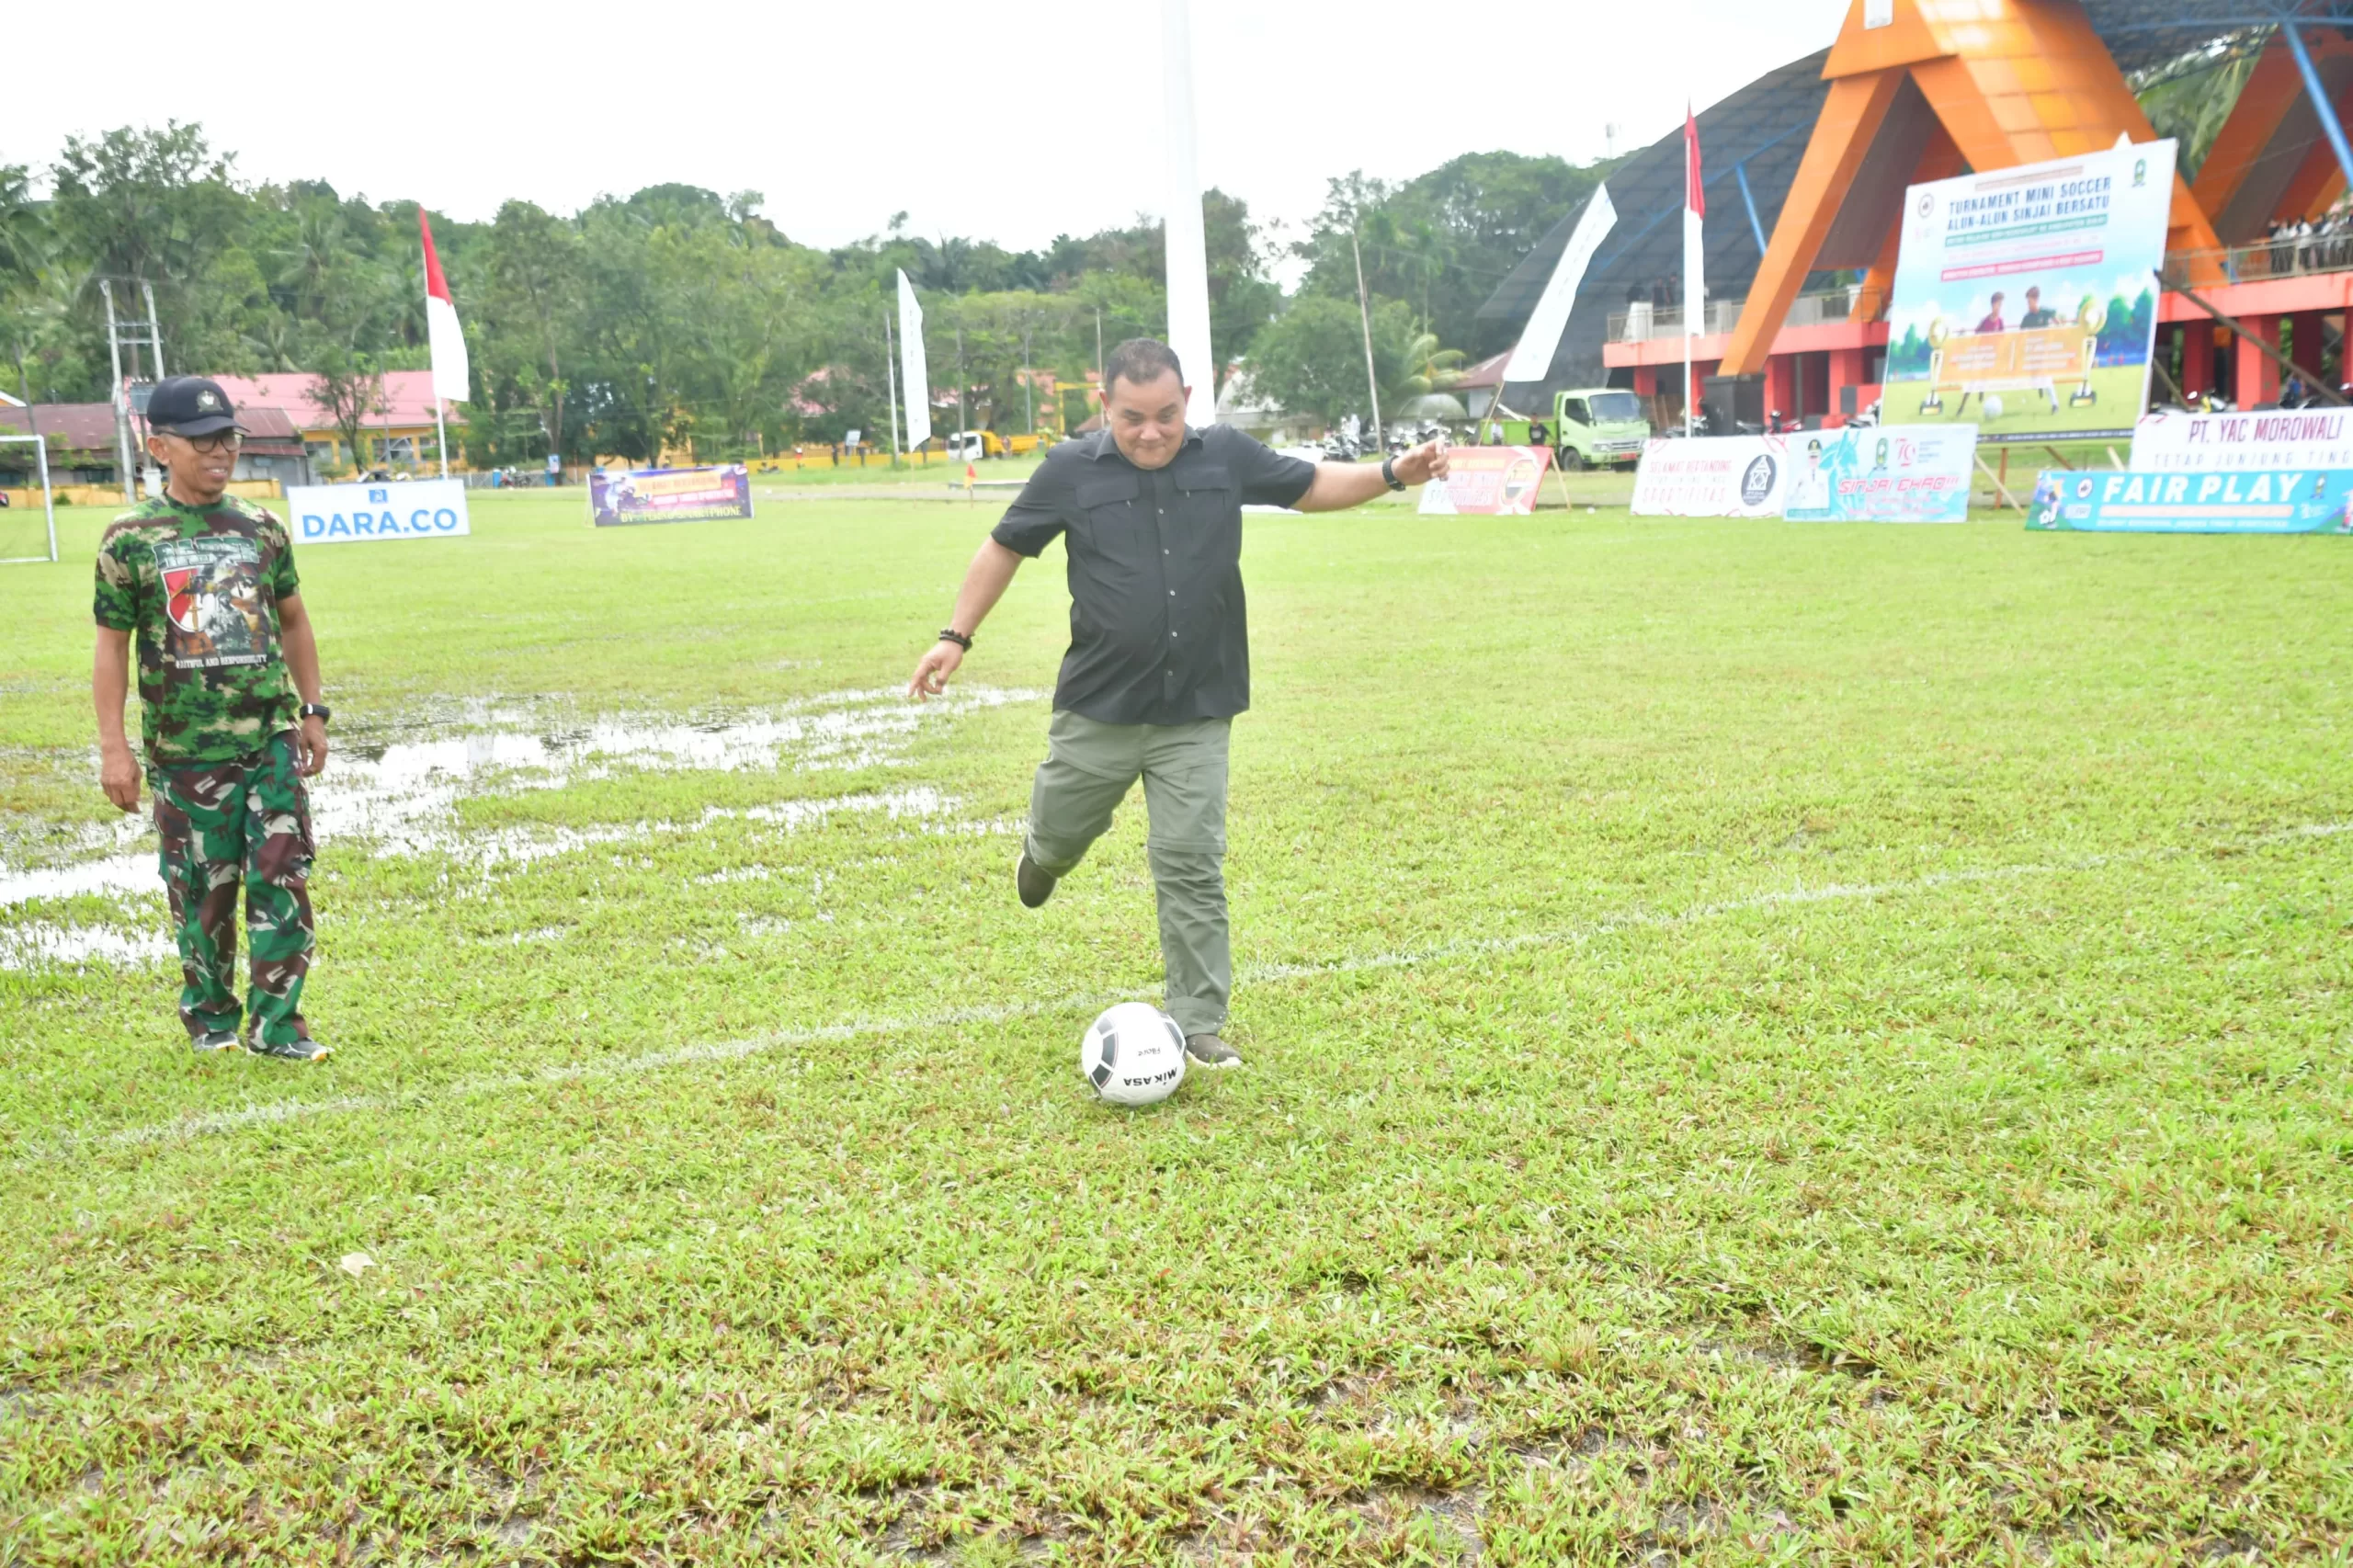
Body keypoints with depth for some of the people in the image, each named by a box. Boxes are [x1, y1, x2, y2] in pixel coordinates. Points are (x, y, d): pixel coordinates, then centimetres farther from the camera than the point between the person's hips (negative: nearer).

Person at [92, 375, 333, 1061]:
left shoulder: (261, 528, 5)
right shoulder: (131, 537, -3)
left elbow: (293, 621, 15)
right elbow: (112, 644, -1)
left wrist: (312, 711, 12)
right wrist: (113, 745, -4)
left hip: (272, 737, 2)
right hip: (185, 748, -2)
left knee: (283, 878, -3)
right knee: (203, 890, 7)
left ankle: (275, 1024, 6)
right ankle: (211, 1017, 26)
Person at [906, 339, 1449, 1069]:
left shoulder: (1226, 455, -1)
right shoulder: (1071, 470, -5)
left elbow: (1310, 486, 13)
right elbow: (1006, 547, 7)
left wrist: (1392, 473, -1)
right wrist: (957, 636, 3)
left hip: (1196, 714, 0)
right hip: (1097, 709, 0)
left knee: (1191, 865, -3)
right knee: (1059, 835, 17)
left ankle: (1196, 1024, 8)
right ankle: (1045, 856, 56)